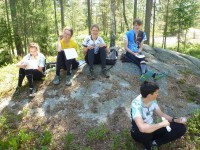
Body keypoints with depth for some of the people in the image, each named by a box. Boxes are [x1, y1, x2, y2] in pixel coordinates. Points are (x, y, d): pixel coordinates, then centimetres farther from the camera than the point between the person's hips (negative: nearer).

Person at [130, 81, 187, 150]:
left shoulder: (152, 100, -8)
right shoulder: (136, 104, -32)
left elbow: (161, 114, 7)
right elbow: (142, 128, -45)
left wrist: (175, 120, -8)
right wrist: (162, 124, -32)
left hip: (152, 128, 6)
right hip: (140, 133, -6)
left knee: (181, 128, -6)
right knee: (145, 131, -43)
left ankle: (154, 143, -3)